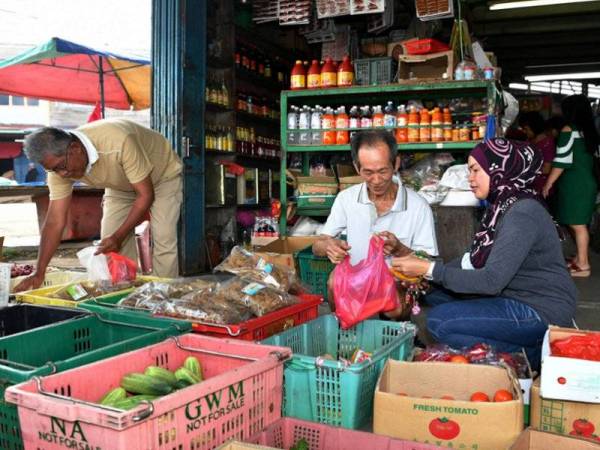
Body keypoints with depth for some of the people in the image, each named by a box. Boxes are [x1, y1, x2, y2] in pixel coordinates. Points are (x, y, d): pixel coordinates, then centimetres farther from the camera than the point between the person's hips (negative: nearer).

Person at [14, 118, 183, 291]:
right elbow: (55, 221, -18)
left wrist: (118, 236, -32)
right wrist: (39, 273, -22)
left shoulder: (118, 143, -41)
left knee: (164, 242, -17)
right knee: (110, 246, -5)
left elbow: (146, 195, -31)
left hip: (163, 175, -5)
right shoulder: (58, 162, -22)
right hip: (122, 185, 6)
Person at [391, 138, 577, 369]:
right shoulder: (502, 205, 7)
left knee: (439, 320, -18)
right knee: (434, 293, 7)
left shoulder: (522, 213, -22)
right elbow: (475, 260, 7)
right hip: (516, 297, 10)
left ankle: (528, 353, -4)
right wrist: (425, 272, -4)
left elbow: (491, 281, -26)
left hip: (542, 312, -10)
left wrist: (430, 269, -22)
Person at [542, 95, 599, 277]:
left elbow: (562, 161, -15)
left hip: (574, 184, -8)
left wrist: (548, 184, -8)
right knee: (579, 224, 15)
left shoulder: (568, 130, -11)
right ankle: (580, 258, 23)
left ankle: (583, 265, 2)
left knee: (577, 225, -3)